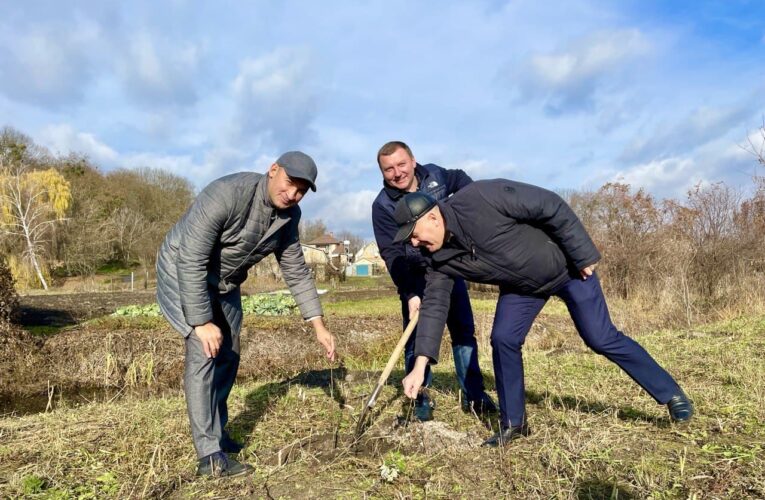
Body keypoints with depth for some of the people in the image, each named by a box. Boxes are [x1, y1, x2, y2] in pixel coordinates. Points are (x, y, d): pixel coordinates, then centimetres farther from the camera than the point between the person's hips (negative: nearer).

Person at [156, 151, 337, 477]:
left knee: (228, 356, 13)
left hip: (224, 282, 8)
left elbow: (296, 272, -3)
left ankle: (215, 432, 32)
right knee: (204, 353, -16)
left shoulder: (288, 215, -11)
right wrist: (201, 322, -31)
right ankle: (210, 457, -10)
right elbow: (191, 261, -33)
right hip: (182, 271, -7)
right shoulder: (227, 194, -33)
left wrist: (318, 326, -7)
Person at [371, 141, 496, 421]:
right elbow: (392, 255, -22)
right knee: (417, 337, -6)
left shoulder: (435, 175, -6)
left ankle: (473, 394, 18)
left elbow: (460, 178, 19)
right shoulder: (383, 206, -18)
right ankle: (420, 398, 9)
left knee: (464, 331, 7)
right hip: (416, 278, -3)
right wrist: (409, 294, -30)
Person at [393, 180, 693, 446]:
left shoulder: (480, 198, -35)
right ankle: (513, 423, 10)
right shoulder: (439, 259, -15)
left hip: (566, 265, -5)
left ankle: (671, 395, 19)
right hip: (522, 285, 5)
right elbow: (434, 306, -11)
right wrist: (420, 365, -17)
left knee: (601, 339, -2)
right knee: (503, 340, -7)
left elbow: (551, 206, -28)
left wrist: (583, 255, -22)